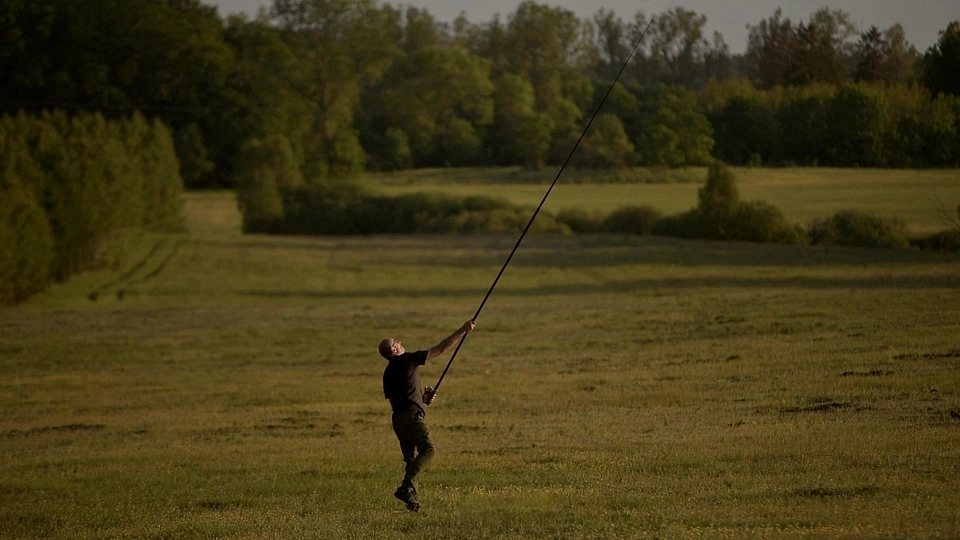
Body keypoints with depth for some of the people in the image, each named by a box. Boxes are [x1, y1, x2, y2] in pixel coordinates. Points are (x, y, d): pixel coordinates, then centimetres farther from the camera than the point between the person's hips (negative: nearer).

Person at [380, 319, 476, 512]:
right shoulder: (407, 360, -2)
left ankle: (411, 499, 7)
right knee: (427, 449, -21)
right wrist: (463, 331, 4)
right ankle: (406, 487, -35)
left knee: (412, 459, 12)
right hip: (411, 415, -9)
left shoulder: (388, 373, 20)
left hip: (398, 419, 9)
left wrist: (422, 399, 26)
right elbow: (441, 349, -2)